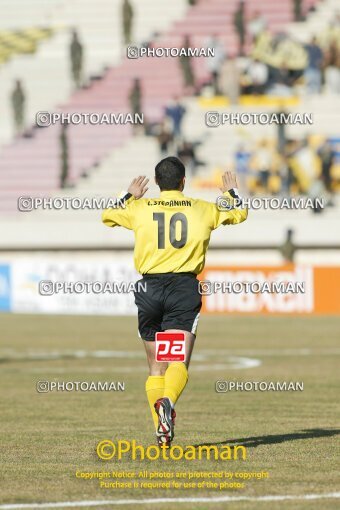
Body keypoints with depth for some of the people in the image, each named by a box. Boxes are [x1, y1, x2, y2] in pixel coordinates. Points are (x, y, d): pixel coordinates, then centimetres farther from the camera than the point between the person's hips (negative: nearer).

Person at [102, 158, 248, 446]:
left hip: (150, 288, 1)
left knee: (156, 367, 12)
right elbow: (239, 214, 24)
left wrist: (130, 196, 39)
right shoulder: (202, 209, 7)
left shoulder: (140, 208, 6)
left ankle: (162, 432, 5)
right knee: (179, 363, -11)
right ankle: (168, 402, -42)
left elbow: (107, 216, 26)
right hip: (185, 287, -1)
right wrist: (232, 192, 42)